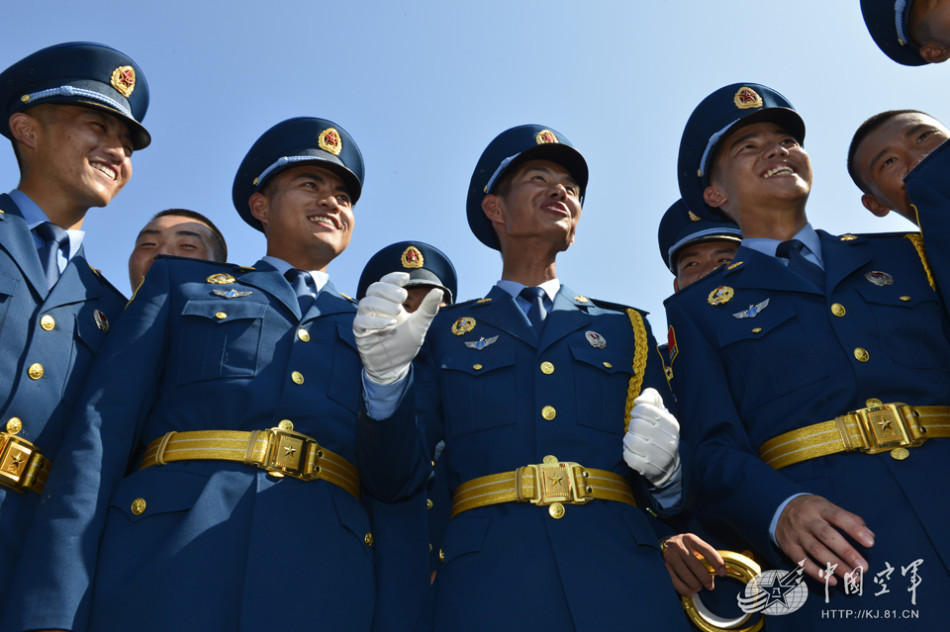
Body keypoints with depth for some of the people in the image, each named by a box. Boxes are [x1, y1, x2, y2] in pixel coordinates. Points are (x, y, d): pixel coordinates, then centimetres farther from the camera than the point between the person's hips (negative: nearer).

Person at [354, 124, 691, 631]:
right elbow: (394, 479, 4)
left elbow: (674, 491, 16)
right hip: (489, 575, -2)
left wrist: (664, 471, -8)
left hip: (619, 572, 2)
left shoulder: (625, 329, 18)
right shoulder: (445, 332, 13)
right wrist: (385, 375, -13)